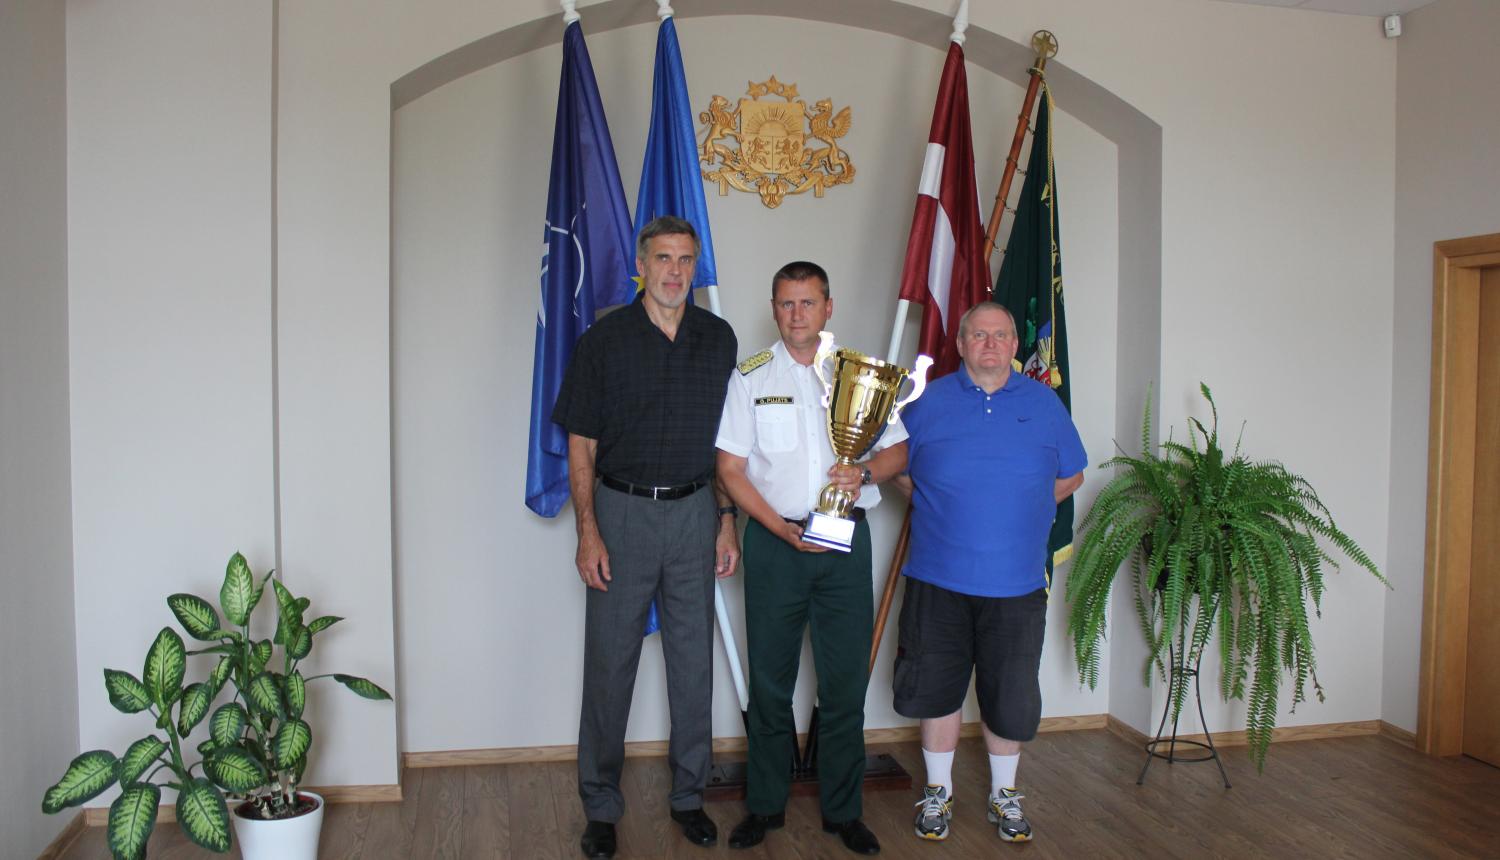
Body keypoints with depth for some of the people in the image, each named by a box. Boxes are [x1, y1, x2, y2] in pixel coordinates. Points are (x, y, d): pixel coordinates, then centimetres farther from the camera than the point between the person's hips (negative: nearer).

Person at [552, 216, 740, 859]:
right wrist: (587, 532, -9)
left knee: (693, 659, 9)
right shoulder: (604, 340, -2)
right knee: (610, 661, 3)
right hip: (622, 512, -2)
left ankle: (689, 795, 25)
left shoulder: (719, 339, 6)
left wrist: (728, 522, 5)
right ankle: (601, 806, 18)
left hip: (694, 512, 3)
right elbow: (581, 445, -2)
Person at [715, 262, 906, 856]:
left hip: (846, 541, 1)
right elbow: (731, 469, 0)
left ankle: (842, 811, 19)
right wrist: (784, 529, -12)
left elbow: (898, 451, 9)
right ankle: (765, 805, 22)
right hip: (773, 540, 0)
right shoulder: (750, 376, 4)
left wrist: (864, 472, -14)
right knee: (770, 679, 7)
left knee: (846, 680, 4)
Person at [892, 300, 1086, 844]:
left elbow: (1070, 476, 14)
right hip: (939, 577, 0)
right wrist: (944, 511, 3)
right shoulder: (927, 401, 2)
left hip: (1016, 581, 1)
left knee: (1011, 695, 8)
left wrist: (1018, 513, 7)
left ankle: (1004, 795, 29)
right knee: (937, 688, 9)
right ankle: (939, 791, 27)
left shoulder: (1044, 403, 6)